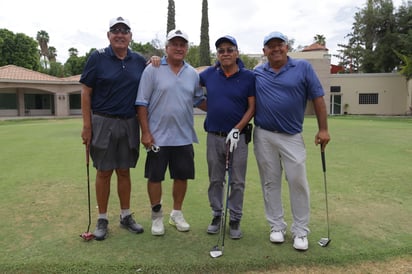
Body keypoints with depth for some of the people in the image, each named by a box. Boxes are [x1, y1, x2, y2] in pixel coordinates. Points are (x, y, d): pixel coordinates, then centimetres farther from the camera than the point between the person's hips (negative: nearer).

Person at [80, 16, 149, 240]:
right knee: (104, 173, 5)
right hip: (103, 123, -2)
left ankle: (125, 216, 23)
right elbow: (86, 92, -3)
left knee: (124, 172, 11)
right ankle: (102, 219, 18)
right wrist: (87, 126, -9)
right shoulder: (97, 58, -3)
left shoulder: (139, 61, 6)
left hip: (129, 124, 3)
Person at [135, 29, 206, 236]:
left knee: (182, 176, 11)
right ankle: (157, 216, 24)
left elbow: (200, 100, 16)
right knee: (155, 177, 6)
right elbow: (142, 103, -6)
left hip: (184, 137, 4)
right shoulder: (152, 70, -5)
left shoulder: (192, 74, 7)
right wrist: (145, 132, -11)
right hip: (158, 137, -3)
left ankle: (177, 214, 30)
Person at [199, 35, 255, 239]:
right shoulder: (209, 74, 3)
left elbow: (252, 107, -5)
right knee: (215, 180, 11)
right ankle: (216, 215, 26)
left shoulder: (248, 76, -3)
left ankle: (235, 219, 19)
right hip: (214, 136, 2)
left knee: (237, 182, 5)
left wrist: (237, 130, -12)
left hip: (238, 136, -2)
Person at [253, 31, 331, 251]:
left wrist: (323, 129, -4)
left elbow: (317, 98, -1)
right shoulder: (257, 73, 6)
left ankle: (300, 231, 13)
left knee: (298, 181, -1)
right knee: (270, 183, 9)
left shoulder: (303, 68, 0)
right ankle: (277, 226, 23)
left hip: (292, 136, -2)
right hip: (263, 135, 2)